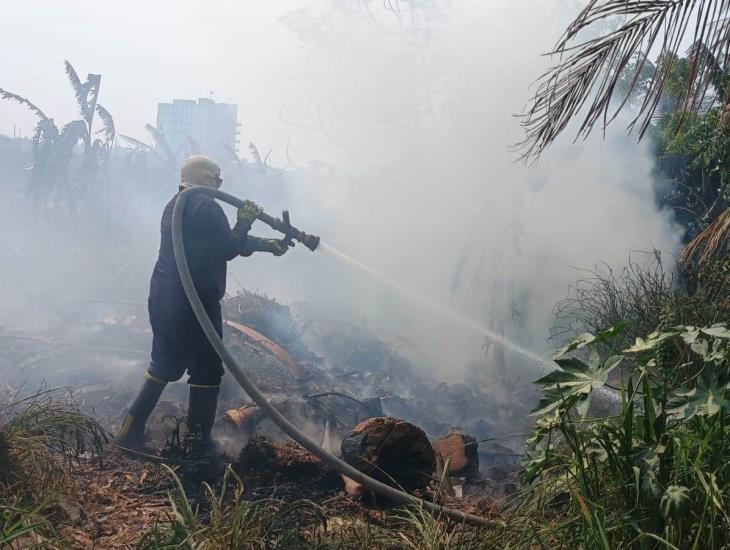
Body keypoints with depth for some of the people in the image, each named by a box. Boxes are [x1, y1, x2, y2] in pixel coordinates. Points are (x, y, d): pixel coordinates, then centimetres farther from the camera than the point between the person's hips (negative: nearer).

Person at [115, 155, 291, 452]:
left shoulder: (174, 205, 16)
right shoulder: (206, 206, -14)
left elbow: (216, 243, 19)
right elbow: (228, 248, -14)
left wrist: (265, 243, 20)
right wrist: (244, 222, 2)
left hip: (162, 299, 9)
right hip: (194, 304, -9)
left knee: (165, 366, 19)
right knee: (206, 371, 3)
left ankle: (131, 432, 17)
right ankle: (199, 443, 8)